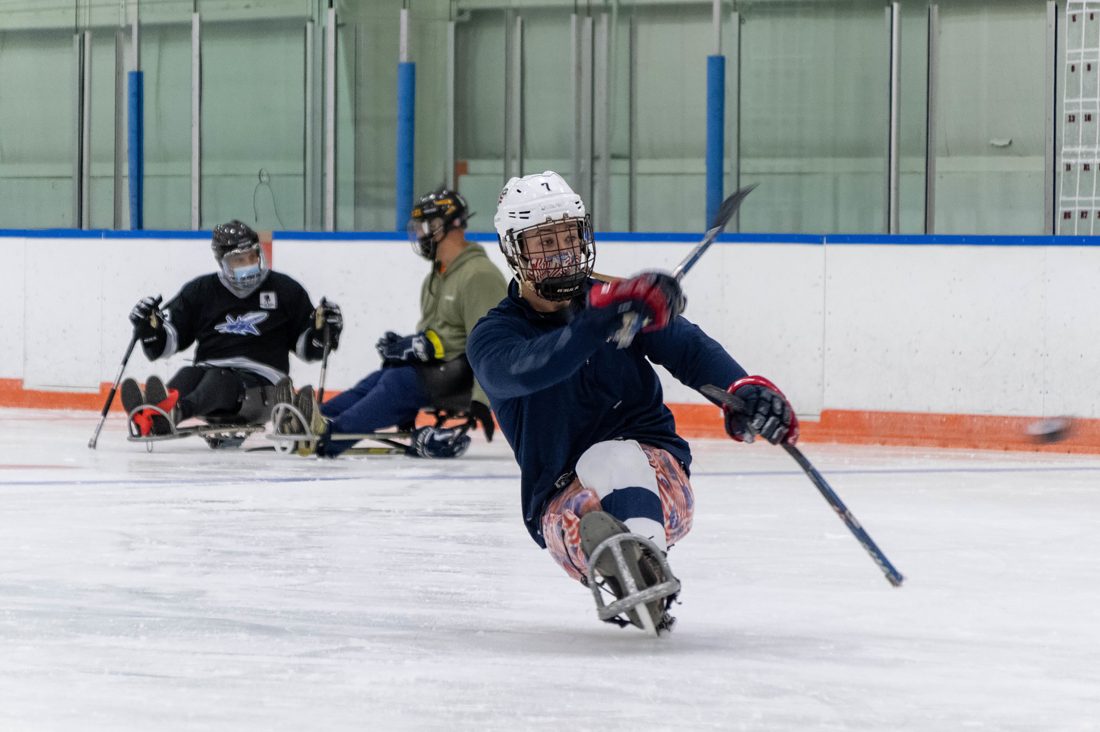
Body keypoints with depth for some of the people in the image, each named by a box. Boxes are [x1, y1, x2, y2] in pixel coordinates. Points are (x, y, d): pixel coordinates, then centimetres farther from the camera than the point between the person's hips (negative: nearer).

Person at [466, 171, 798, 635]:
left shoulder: (611, 299, 8)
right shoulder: (493, 338, -2)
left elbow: (689, 347, -5)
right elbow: (526, 370, -26)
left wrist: (744, 388, -28)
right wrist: (608, 317, -42)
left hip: (654, 476, 0)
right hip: (560, 496, 1)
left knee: (610, 457, -36)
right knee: (582, 519, -35)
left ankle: (645, 553, -60)